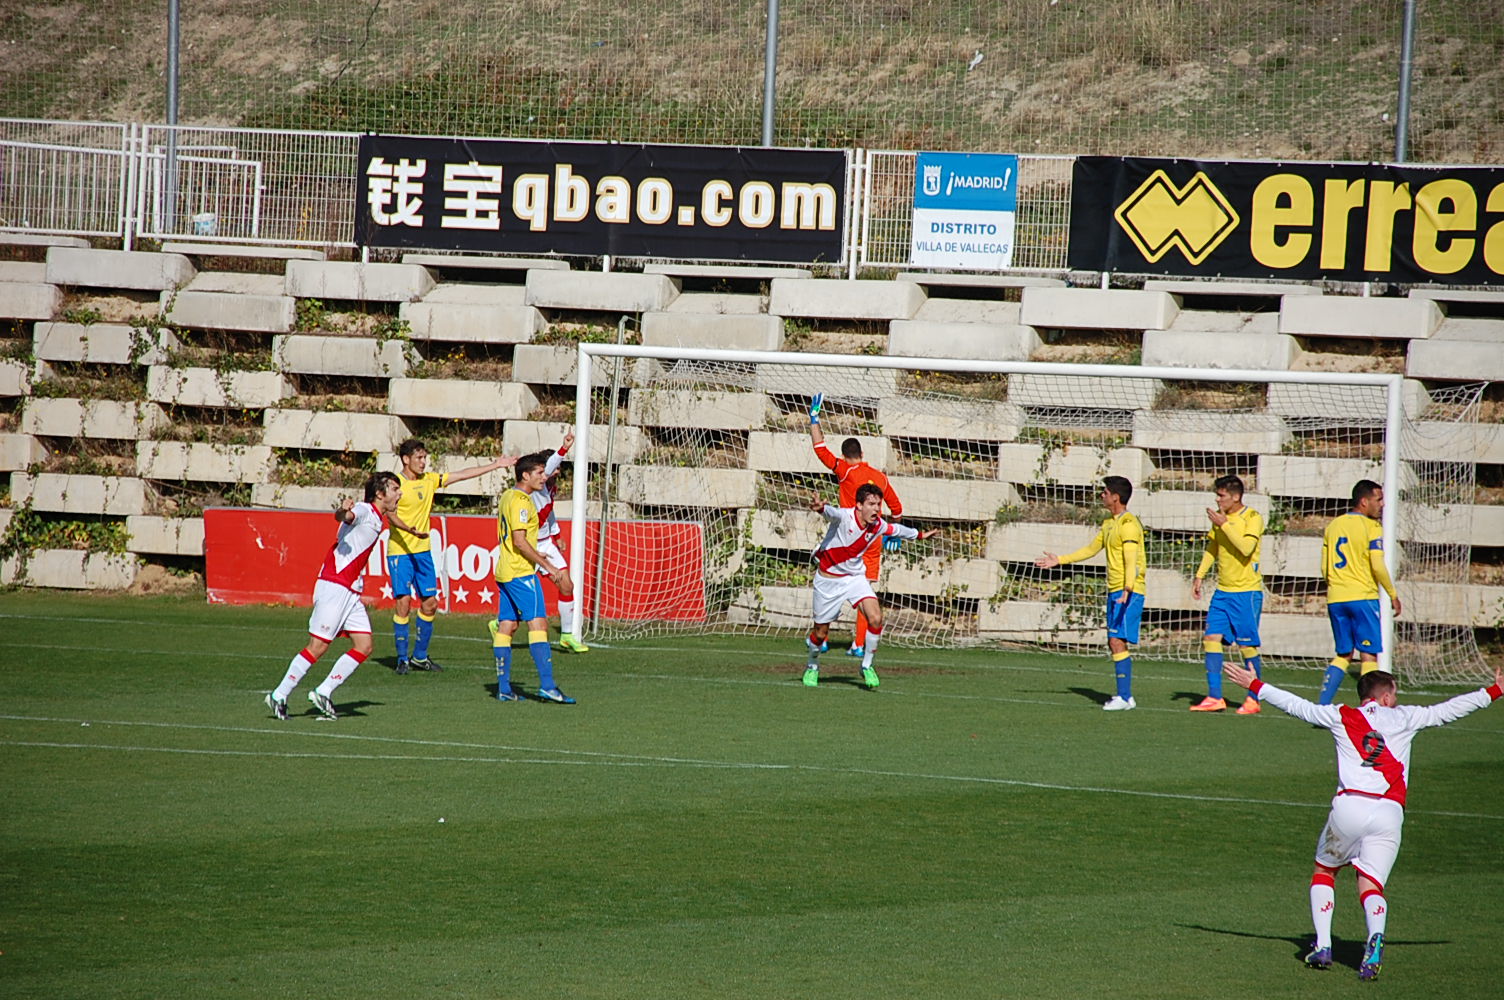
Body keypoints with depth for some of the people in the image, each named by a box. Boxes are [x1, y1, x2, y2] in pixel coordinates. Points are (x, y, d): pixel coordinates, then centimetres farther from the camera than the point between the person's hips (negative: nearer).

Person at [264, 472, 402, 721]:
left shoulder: (378, 519, 17)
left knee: (363, 646, 0)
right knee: (318, 646, -8)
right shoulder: (363, 510, -11)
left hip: (351, 592, 9)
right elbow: (347, 516, -35)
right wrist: (343, 511, -55)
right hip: (333, 586, -9)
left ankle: (323, 693, 5)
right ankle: (279, 696, 0)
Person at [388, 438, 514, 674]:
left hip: (422, 551, 7)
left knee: (430, 603, 6)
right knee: (404, 602, -10)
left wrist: (496, 466, 17)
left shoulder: (429, 480, 10)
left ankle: (420, 657, 19)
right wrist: (409, 529, -38)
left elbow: (463, 475, 16)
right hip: (400, 551, -7)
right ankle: (402, 659, -3)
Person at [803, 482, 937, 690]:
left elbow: (896, 529, 16)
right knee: (821, 632, 6)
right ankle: (812, 665, 38)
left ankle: (867, 665, 1)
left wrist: (920, 535, 32)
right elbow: (832, 513, -50)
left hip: (855, 577, 4)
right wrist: (821, 507, -74)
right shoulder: (843, 517, -25)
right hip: (828, 578, -4)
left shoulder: (878, 526, -7)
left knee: (875, 618, -20)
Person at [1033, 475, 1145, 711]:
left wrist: (1128, 588, -38)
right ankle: (1125, 696, 13)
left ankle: (1124, 697, -16)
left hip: (1129, 592, -10)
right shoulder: (1109, 524, 18)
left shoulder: (1128, 524, -14)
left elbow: (1131, 560, -25)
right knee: (1114, 644, 9)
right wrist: (1059, 560, 31)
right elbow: (1091, 549, 30)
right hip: (1114, 591, 10)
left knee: (1118, 641, -15)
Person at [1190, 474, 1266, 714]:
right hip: (1223, 590, 7)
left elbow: (1246, 547, -24)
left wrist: (1224, 524, -22)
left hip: (1247, 591, -7)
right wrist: (1199, 576, 17)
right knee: (1211, 638, -1)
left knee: (1247, 645, -4)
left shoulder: (1253, 518, -10)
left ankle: (1253, 700, 6)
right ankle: (1214, 698, 2)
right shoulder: (1219, 517, 11)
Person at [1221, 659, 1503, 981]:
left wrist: (1255, 685, 30)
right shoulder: (1403, 718, 15)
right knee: (1371, 885, 1)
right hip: (1389, 812, 0)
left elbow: (1297, 705, 19)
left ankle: (1323, 945, 10)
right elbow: (1447, 710, 22)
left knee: (1324, 872, 22)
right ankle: (1375, 937, -31)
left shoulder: (1341, 716, 14)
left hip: (1349, 805, 0)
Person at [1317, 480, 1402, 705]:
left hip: (1335, 600, 6)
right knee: (1368, 654, -1)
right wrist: (1393, 595, -3)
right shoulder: (1371, 527, -6)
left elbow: (1325, 569, 14)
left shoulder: (1333, 526, 12)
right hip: (1363, 597, -6)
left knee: (1343, 655, 14)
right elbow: (1378, 567, -13)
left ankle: (1322, 704, 3)